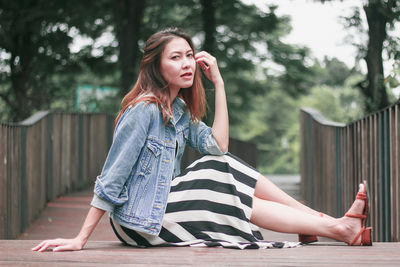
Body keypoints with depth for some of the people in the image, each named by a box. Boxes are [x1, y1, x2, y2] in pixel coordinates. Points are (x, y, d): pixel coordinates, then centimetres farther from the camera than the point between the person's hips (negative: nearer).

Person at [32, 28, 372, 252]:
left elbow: (218, 145, -4)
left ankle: (337, 225, 4)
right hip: (140, 220, -8)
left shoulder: (179, 110, 8)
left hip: (162, 203, 8)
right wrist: (80, 240, -21)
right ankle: (339, 227, 0)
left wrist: (218, 82, -4)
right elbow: (111, 179, -19)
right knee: (237, 194, -8)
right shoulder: (144, 109, -18)